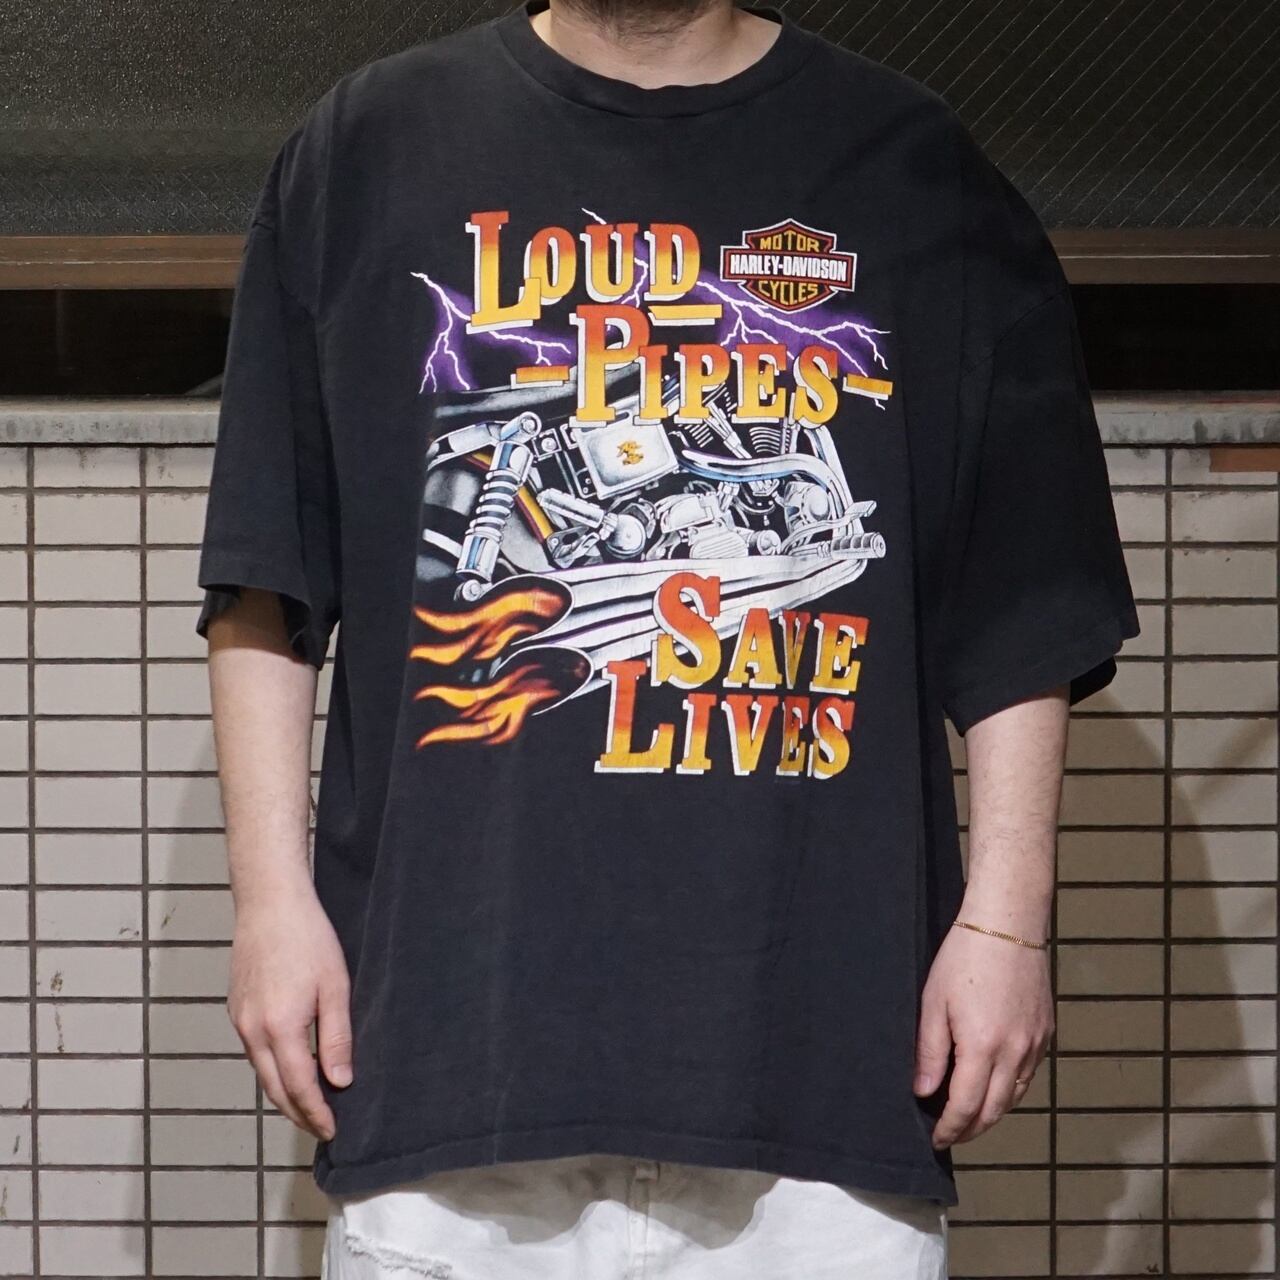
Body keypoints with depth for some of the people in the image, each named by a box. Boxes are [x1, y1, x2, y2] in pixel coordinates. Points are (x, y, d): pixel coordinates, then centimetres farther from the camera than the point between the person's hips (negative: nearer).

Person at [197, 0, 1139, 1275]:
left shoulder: (921, 179, 11)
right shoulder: (365, 151, 12)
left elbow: (1022, 617, 9)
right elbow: (265, 592, 10)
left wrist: (1003, 921, 0)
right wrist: (274, 895, 2)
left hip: (821, 1041, 0)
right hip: (450, 1019, 1)